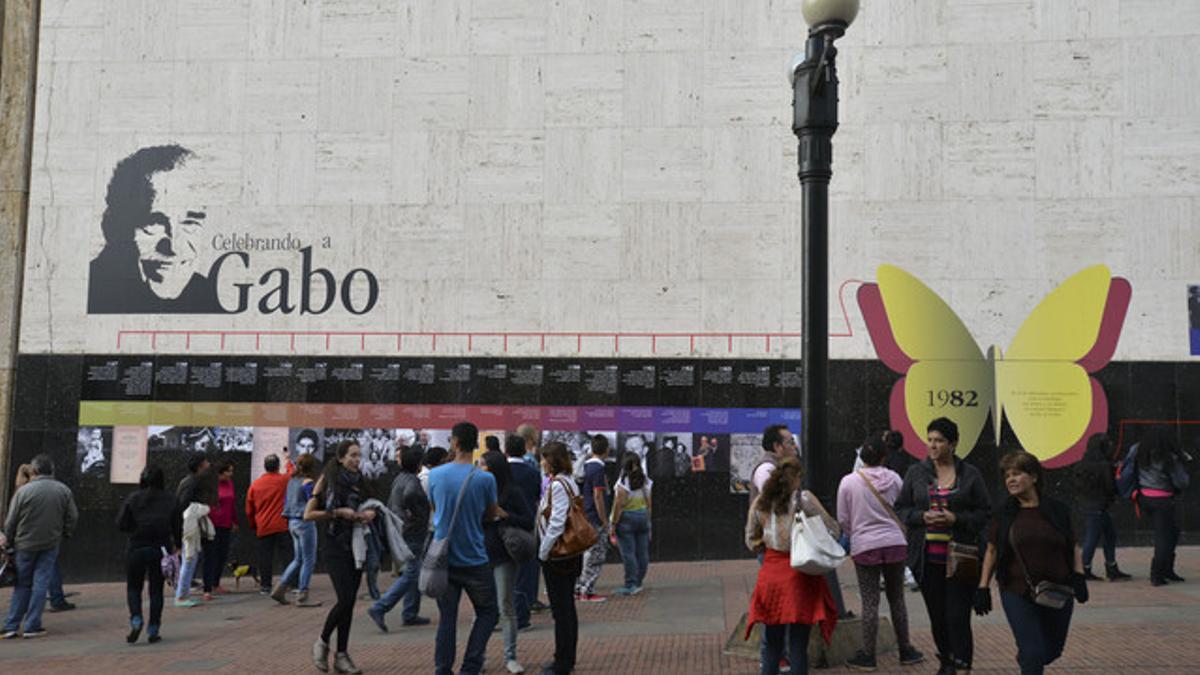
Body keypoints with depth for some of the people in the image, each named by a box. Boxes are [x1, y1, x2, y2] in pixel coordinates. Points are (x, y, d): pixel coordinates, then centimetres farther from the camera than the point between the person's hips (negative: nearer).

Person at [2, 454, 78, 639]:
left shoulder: (24, 491, -10)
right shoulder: (64, 490, -1)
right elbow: (72, 518, 3)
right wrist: (63, 534, 18)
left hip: (25, 544, -1)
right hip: (50, 545, 1)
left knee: (22, 584, 11)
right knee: (41, 584, 5)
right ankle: (32, 626, 3)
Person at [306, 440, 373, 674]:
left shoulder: (359, 482, 12)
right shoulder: (328, 480, -4)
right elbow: (308, 514, -6)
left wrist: (370, 513, -1)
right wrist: (338, 512, -15)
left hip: (356, 547, 6)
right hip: (336, 547, -5)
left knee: (349, 602, 4)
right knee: (345, 599, -14)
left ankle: (342, 655, 11)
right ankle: (322, 642, 9)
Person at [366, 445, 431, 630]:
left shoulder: (399, 479, 12)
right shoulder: (412, 480, -17)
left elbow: (390, 504, 18)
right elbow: (409, 495, -39)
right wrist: (410, 511, -23)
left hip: (400, 530, 10)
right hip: (412, 533, -10)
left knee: (414, 573, 16)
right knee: (410, 575, -6)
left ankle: (410, 614, 21)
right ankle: (379, 609, -9)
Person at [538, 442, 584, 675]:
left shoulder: (558, 485, -18)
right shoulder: (569, 483, 12)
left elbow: (557, 523, -23)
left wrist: (543, 551, -14)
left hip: (557, 556, -10)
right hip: (570, 554, 10)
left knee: (561, 609, -3)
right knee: (567, 607, 15)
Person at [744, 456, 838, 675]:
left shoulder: (760, 503, 6)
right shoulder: (803, 499, -6)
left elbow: (751, 540, 13)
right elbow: (833, 530, -2)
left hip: (770, 572, 3)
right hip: (799, 574, -3)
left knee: (772, 643, 14)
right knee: (798, 644, 4)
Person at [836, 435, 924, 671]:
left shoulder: (849, 481, -8)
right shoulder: (893, 478, -2)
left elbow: (843, 519, -1)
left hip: (864, 546, -2)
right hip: (895, 543, 2)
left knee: (870, 602, 3)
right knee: (897, 599, 14)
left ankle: (868, 655, 11)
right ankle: (905, 650, 24)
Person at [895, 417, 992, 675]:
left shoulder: (970, 475, 2)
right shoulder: (916, 473, 6)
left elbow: (985, 514, 2)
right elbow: (900, 509, 8)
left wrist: (956, 518, -13)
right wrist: (922, 517, -11)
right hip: (927, 558, 2)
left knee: (958, 616, -7)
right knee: (937, 615, 11)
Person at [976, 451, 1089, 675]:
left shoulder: (1057, 511, 2)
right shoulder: (1004, 515, 0)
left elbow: (1073, 547, 11)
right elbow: (992, 551, 6)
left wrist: (1079, 576, -4)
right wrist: (983, 587, 1)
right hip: (1017, 595, -2)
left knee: (1052, 651, 15)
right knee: (1034, 653, -10)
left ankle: (1023, 657, 45)